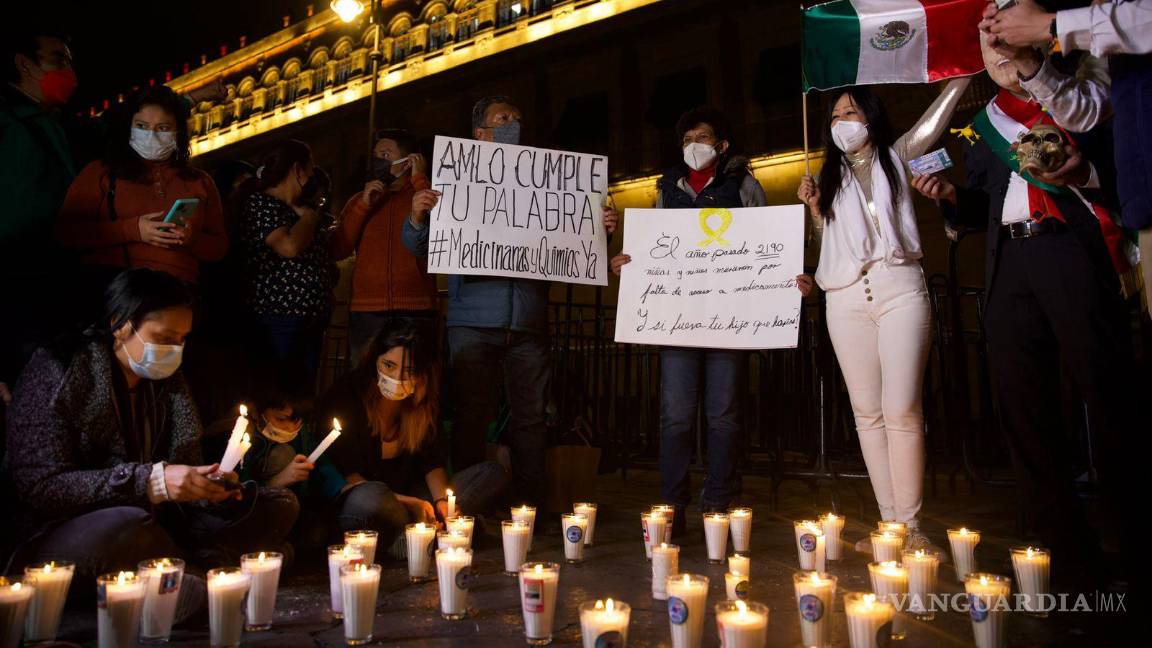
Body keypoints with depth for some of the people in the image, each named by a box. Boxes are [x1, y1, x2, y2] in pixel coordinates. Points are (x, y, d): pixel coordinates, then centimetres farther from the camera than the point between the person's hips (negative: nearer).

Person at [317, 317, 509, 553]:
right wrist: (408, 503, -22)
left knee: (493, 474, -10)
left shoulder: (424, 401, 0)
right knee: (371, 498, -42)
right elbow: (344, 478, -14)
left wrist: (442, 500, -16)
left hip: (409, 495, 5)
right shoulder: (344, 397, -15)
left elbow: (433, 461, 5)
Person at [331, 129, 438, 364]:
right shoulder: (359, 200, 18)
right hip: (365, 313, 3)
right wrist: (364, 205, -1)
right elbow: (337, 251, 7)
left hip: (416, 311, -3)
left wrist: (420, 179, -4)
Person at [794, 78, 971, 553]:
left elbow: (936, 116, 4)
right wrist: (813, 207, 7)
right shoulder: (831, 179, 22)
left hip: (899, 290, -3)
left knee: (902, 411, -9)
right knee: (867, 413, 0)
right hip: (846, 299, 3)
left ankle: (911, 524, -3)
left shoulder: (896, 157, 15)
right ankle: (889, 521, 5)